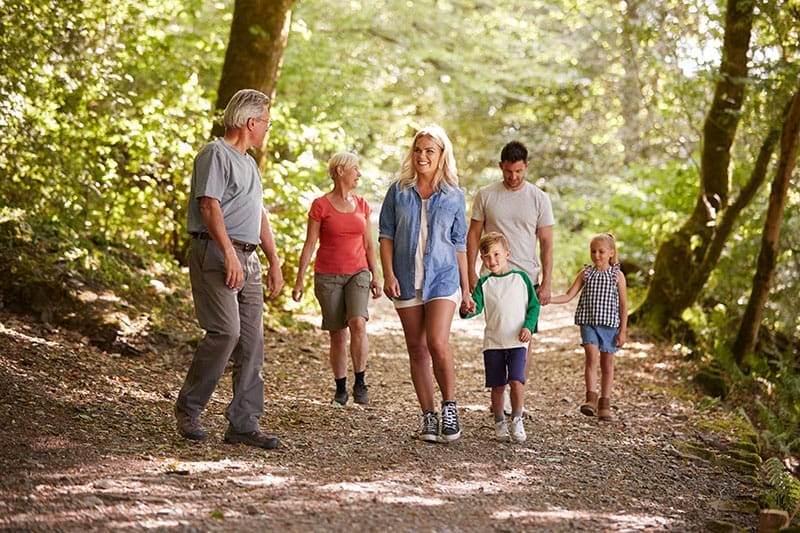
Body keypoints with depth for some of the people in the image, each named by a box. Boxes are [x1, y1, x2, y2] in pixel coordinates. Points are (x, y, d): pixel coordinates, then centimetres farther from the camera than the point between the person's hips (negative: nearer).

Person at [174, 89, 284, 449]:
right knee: (226, 331, -17)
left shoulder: (248, 162, 24)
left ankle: (243, 423, 5)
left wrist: (274, 262, 22)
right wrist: (229, 254, -25)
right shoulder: (216, 154, -5)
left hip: (248, 259, 9)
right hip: (217, 254, -9)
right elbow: (210, 206, -16)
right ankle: (188, 409, -2)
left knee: (251, 342, 3)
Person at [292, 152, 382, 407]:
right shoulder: (320, 206, -3)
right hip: (328, 277, -2)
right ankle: (341, 389, 14)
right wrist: (299, 281, -5)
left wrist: (375, 276, 10)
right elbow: (309, 245, -2)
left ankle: (360, 383, -10)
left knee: (358, 323, -20)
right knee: (338, 334, 1)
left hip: (357, 273, 2)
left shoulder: (362, 205, 9)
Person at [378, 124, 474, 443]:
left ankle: (449, 405, 1)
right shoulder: (398, 191, 5)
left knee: (437, 344, -17)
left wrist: (466, 290, 8)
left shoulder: (454, 196, 5)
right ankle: (428, 417, 11)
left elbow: (459, 245, 8)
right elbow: (386, 235, 4)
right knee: (417, 350, 4)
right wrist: (388, 274, -8)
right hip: (407, 281, 2)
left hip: (442, 278, -2)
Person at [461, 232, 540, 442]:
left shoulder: (521, 278, 2)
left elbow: (534, 305, 7)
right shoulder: (484, 283, 3)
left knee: (516, 380, -15)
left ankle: (517, 420, 3)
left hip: (517, 341, -1)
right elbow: (476, 305, -7)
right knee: (497, 385, 5)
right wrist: (468, 310, -30)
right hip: (493, 342, 1)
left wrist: (529, 326, -7)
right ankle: (499, 423, 23)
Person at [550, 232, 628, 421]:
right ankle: (591, 398, -18)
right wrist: (549, 299, -13)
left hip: (609, 323, 0)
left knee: (607, 363, 5)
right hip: (588, 322, 0)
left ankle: (605, 404, 14)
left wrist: (623, 330, -1)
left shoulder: (617, 275, 1)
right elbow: (569, 295, 4)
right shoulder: (586, 273, 5)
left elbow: (623, 304, 3)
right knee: (592, 355, -19)